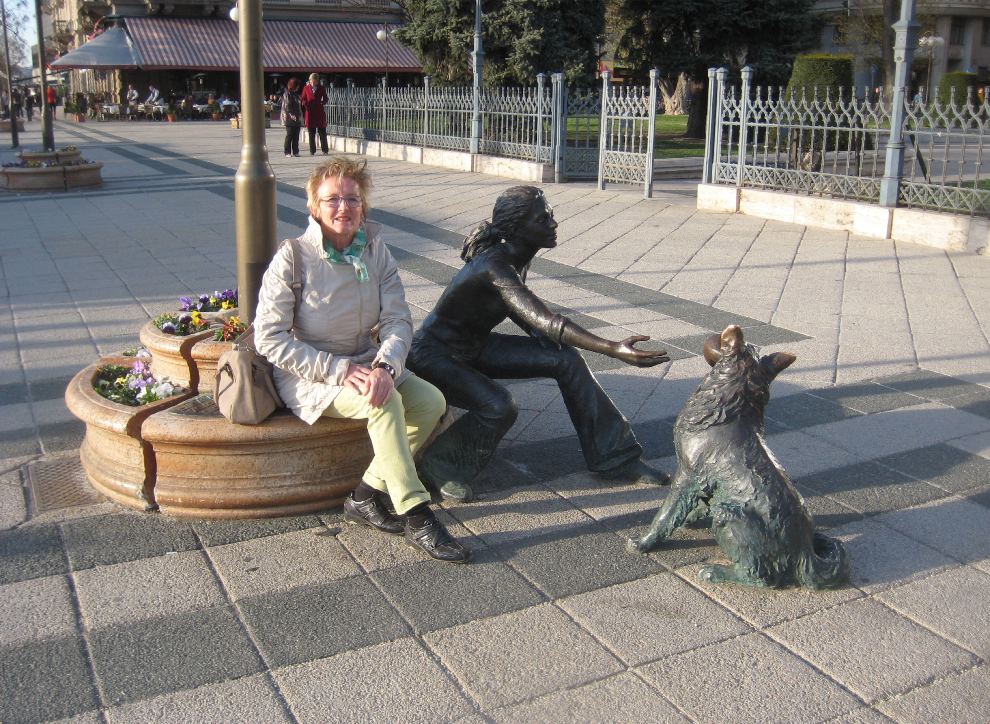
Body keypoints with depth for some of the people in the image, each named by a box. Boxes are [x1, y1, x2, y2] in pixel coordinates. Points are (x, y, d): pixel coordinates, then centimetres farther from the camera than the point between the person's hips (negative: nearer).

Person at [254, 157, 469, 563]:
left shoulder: (375, 251, -1)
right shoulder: (293, 258, -14)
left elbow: (398, 320, -3)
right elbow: (269, 338, -17)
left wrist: (385, 367, -25)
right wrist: (338, 371, -24)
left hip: (365, 366, 6)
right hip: (309, 375, -5)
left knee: (432, 401, -17)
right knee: (386, 403, -31)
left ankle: (367, 496, -7)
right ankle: (416, 519, -23)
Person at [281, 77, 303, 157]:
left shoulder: (296, 95, 19)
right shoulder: (286, 94, -4)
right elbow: (285, 107, -12)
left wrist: (300, 115, 12)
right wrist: (291, 115, -21)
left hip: (297, 118, 7)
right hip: (289, 118, -7)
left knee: (296, 136, 5)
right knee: (289, 135, -7)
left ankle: (295, 151, 10)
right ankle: (288, 152, -4)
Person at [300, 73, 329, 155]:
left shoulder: (321, 88, 4)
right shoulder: (306, 88, 5)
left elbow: (326, 99, 12)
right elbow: (303, 99, 9)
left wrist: (322, 103, -5)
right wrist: (305, 103, -9)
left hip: (320, 112, 0)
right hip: (310, 113, 0)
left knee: (322, 132, 1)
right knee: (311, 133, 3)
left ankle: (325, 150, 6)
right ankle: (312, 151, 9)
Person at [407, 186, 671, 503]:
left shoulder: (514, 257, -4)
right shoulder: (494, 266, -31)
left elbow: (518, 309, 15)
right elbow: (546, 322, -40)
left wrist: (548, 341, -1)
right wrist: (613, 349, -46)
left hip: (475, 346, 9)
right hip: (434, 354, -9)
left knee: (565, 359, -3)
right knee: (499, 407, -34)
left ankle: (614, 457, 3)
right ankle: (438, 467, -9)